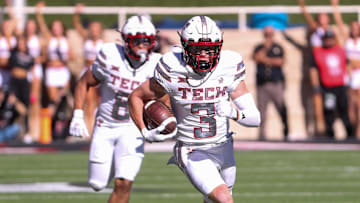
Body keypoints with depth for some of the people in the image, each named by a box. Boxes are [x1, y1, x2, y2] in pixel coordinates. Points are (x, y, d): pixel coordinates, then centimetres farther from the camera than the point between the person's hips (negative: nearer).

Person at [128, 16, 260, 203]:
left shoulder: (228, 69, -12)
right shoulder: (174, 72, -18)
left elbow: (255, 118, -13)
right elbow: (136, 97, -2)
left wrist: (234, 113, -34)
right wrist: (146, 133, -14)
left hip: (223, 149, 4)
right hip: (193, 153, -4)